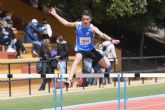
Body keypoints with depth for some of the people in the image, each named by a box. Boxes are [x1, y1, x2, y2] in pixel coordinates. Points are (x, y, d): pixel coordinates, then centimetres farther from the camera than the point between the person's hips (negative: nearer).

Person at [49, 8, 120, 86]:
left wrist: (111, 40, -52)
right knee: (78, 58, -38)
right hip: (80, 50, -1)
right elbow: (66, 23, -3)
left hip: (91, 50, 1)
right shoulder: (78, 25, -11)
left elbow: (102, 35, -34)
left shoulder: (92, 28, -19)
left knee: (107, 65, -5)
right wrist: (55, 14, -3)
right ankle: (69, 80, -48)